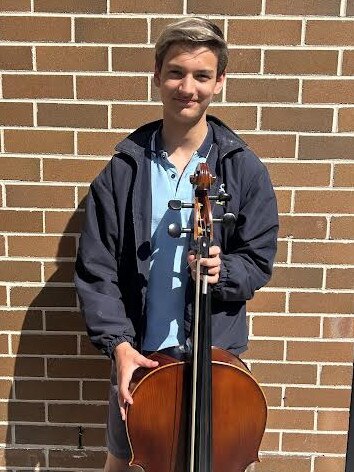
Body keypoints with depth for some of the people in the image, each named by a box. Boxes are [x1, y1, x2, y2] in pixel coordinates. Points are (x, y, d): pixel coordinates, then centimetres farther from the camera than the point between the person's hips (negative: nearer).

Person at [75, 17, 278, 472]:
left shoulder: (244, 170, -8)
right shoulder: (124, 169, -7)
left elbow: (258, 262, -2)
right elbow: (95, 268, -6)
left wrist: (222, 270, -23)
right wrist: (119, 343, -15)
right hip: (138, 353, 1)